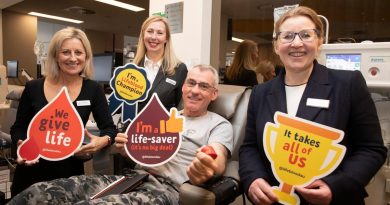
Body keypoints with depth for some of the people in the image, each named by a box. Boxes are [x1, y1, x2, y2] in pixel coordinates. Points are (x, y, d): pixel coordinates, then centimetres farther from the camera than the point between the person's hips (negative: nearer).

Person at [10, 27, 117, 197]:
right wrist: (21, 145, -15)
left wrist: (102, 141, -24)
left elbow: (109, 127, -2)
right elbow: (18, 128, 6)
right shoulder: (33, 88, -5)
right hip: (31, 173, 1)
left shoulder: (93, 89, -7)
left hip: (70, 174, -1)